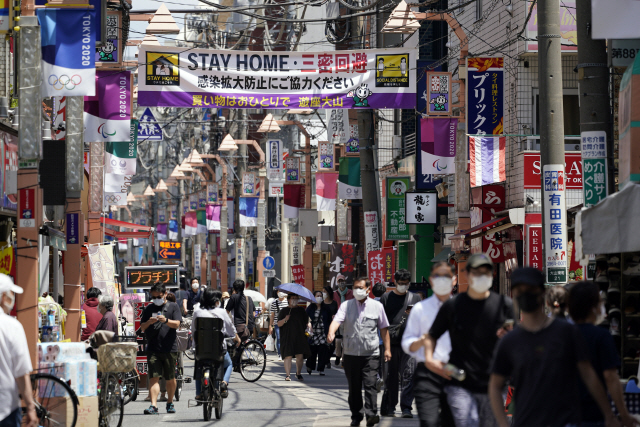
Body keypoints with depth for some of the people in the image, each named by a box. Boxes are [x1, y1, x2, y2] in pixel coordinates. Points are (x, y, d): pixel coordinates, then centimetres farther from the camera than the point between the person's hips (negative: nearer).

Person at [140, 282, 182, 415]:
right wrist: (149, 322, -11)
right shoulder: (149, 309, 13)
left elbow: (176, 324, -5)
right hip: (153, 348, 1)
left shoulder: (173, 307, 7)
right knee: (153, 377, -9)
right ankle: (153, 405, -14)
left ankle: (170, 403, 25)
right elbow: (142, 328, 11)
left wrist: (166, 320, -24)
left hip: (169, 348, -1)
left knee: (170, 378, 8)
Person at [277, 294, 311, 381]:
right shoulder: (284, 311, 7)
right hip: (287, 337, -2)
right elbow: (279, 324, 3)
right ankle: (288, 375, -4)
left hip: (300, 337, 2)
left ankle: (298, 374, 15)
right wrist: (285, 320, -16)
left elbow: (306, 322, 17)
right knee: (288, 356, -7)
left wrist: (309, 325, -5)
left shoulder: (301, 310, 14)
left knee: (300, 356, -1)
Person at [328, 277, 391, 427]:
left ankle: (371, 414, -19)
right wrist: (331, 332, -32)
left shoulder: (377, 306, 5)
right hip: (351, 353, 2)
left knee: (370, 384, -13)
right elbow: (337, 320, -12)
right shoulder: (346, 305, 5)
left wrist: (387, 348, 9)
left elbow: (383, 328, 12)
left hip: (371, 354, -2)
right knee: (354, 387, 8)